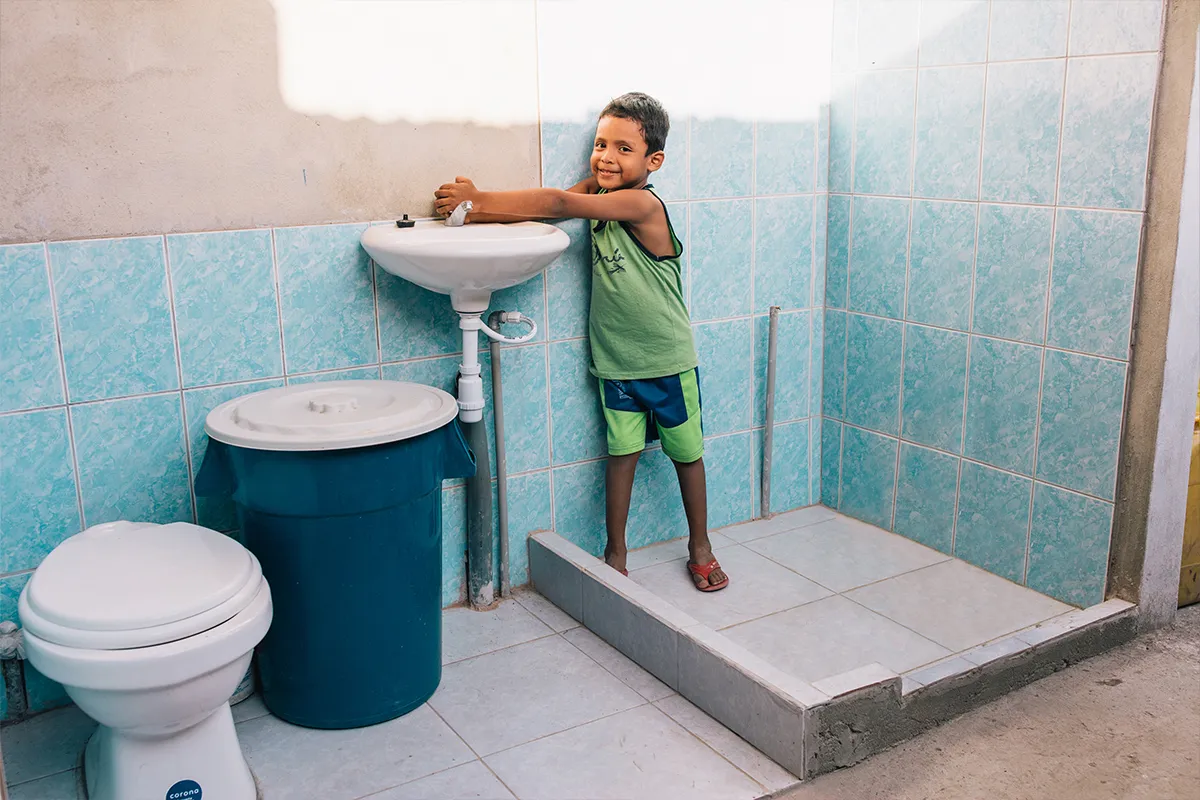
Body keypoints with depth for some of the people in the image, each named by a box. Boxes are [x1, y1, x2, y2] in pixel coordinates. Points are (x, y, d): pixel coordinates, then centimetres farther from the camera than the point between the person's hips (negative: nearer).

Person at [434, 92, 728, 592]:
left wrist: (478, 201, -28)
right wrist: (476, 209, -27)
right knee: (622, 452, 7)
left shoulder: (643, 204, -22)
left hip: (669, 360, -4)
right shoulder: (596, 192, 0)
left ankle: (700, 547, 29)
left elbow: (559, 204, -30)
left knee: (686, 452, 11)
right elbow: (549, 207, -10)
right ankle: (615, 552, 21)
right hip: (616, 360, 5)